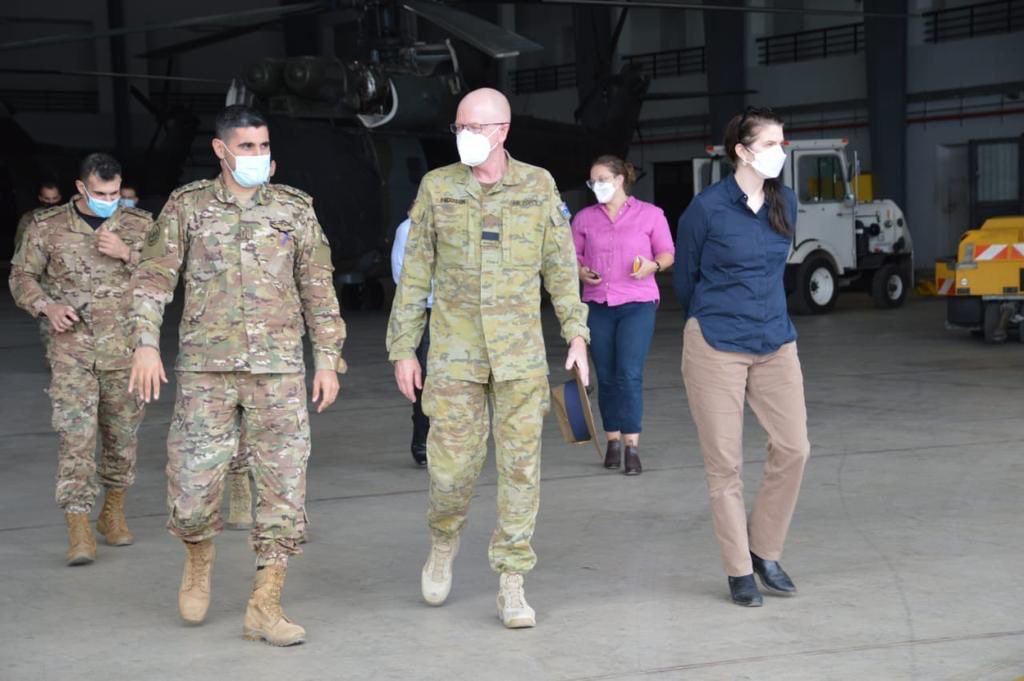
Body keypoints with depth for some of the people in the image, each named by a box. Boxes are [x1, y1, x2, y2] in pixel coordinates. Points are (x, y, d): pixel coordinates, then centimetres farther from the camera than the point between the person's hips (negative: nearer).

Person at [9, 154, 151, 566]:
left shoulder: (139, 225, 5)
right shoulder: (48, 226, 2)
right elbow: (21, 276, 8)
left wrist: (127, 254, -13)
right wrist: (46, 306, -10)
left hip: (125, 350, 2)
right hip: (71, 350, -2)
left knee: (122, 435, 10)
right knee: (76, 436, -11)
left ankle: (113, 514, 29)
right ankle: (78, 531, -10)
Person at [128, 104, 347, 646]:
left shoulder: (295, 209, 9)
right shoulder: (188, 205, 6)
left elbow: (318, 290, 11)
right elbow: (154, 277, 5)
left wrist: (328, 358, 6)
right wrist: (146, 344, -6)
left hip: (280, 371, 1)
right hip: (206, 369, -1)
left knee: (284, 488, -3)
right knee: (193, 488, -3)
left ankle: (265, 605, 5)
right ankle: (199, 563, 29)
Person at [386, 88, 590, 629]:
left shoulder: (538, 187, 2)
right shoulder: (437, 188, 2)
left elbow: (561, 266, 9)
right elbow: (415, 274, 4)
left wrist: (576, 335, 3)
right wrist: (402, 348, 2)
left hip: (520, 353, 1)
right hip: (454, 352, 0)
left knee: (520, 465, 1)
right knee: (452, 464, -1)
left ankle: (511, 585, 9)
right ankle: (444, 543, 30)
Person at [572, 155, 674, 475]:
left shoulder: (650, 214, 3)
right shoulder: (585, 218, 10)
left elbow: (667, 253, 8)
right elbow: (573, 256, 15)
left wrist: (652, 265, -13)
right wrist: (581, 271, -7)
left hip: (637, 304, -3)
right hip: (598, 305, 3)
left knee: (629, 375, -13)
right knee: (606, 377, 6)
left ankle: (632, 447, -9)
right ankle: (613, 441, 19)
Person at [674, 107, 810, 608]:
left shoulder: (785, 204, 5)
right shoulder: (707, 207, -9)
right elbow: (684, 276, 4)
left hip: (774, 344, 5)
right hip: (715, 348, -5)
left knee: (793, 448, -1)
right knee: (724, 462, 1)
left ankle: (765, 551, 18)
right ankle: (738, 571, 12)